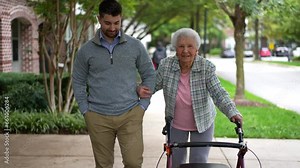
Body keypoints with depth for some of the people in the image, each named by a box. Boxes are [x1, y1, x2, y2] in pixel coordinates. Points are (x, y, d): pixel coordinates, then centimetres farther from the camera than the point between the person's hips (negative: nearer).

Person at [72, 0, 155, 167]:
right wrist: (85, 110, 2)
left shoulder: (135, 45, 1)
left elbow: (149, 75, 8)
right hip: (98, 118, 1)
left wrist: (143, 104, 1)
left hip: (130, 115, 0)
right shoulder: (86, 50, 2)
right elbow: (78, 82, 9)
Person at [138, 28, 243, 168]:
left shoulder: (207, 67, -19)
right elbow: (153, 85, 0)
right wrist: (141, 89, -21)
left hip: (202, 124, -2)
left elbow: (218, 93, -25)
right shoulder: (166, 65, -14)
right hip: (176, 125, 2)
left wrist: (232, 113, -41)